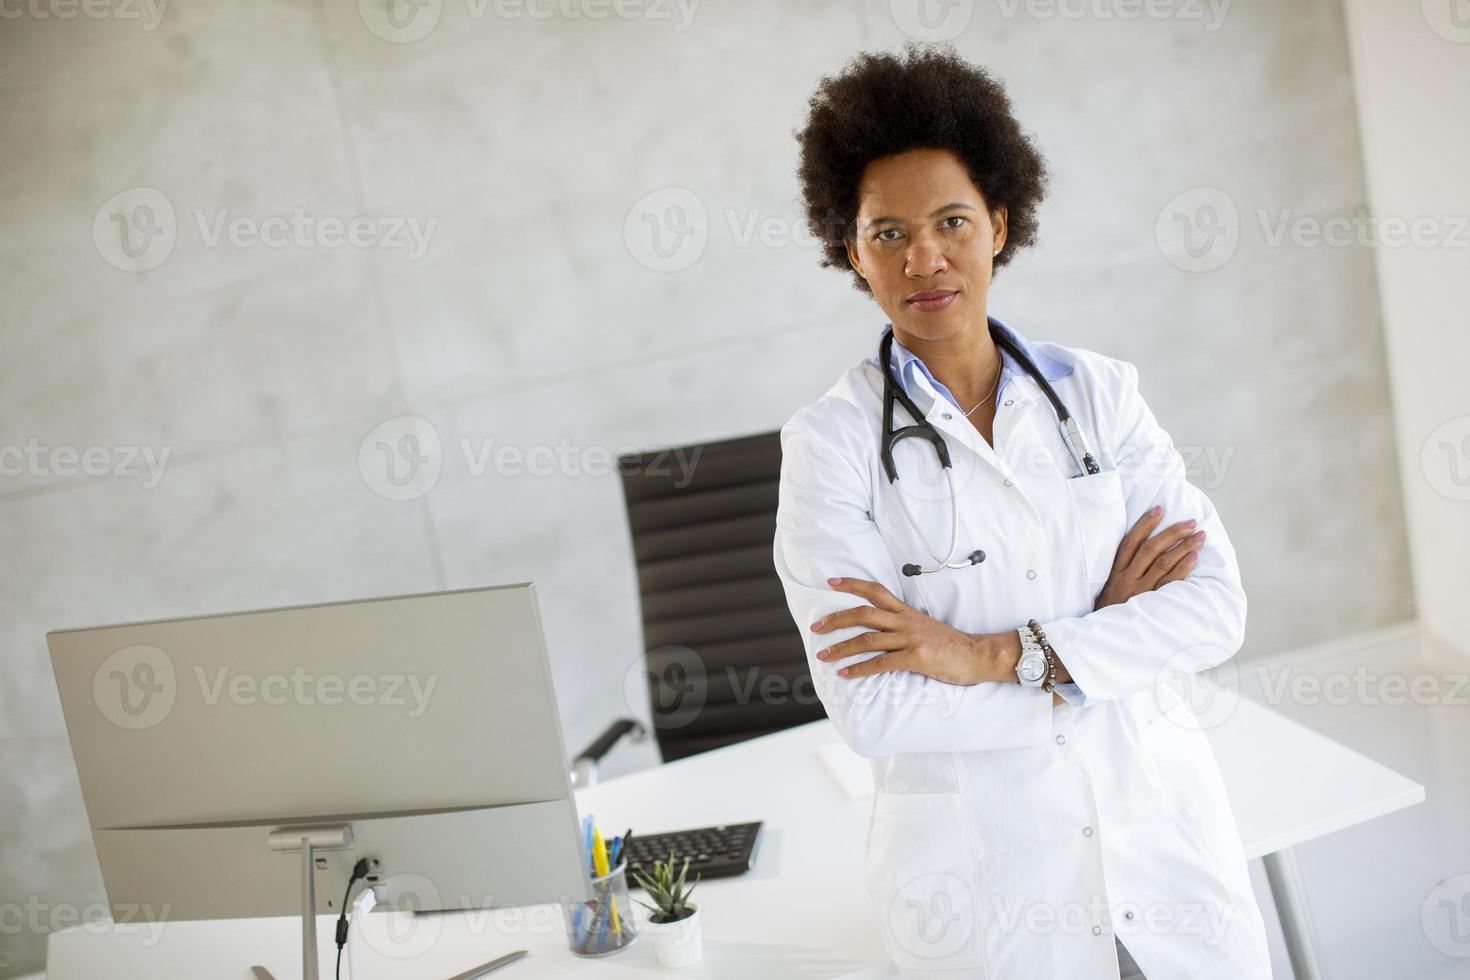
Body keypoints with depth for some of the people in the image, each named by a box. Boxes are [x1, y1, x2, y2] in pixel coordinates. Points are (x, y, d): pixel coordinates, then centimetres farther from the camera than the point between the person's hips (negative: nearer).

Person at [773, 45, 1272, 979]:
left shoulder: (1097, 392, -2)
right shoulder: (832, 442, -11)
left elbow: (1217, 604, -10)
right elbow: (870, 708, -18)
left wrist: (993, 653, -21)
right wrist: (1101, 634, -13)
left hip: (1165, 830, 3)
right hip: (985, 874, -3)